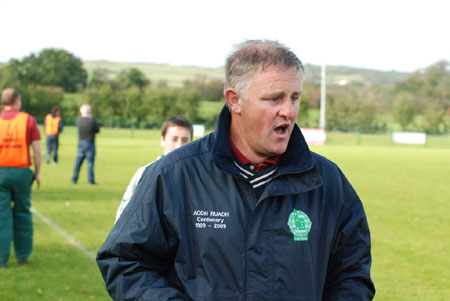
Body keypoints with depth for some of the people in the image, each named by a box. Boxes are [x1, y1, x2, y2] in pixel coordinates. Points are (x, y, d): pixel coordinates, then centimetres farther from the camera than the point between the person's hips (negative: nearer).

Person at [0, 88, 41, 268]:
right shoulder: (28, 120, -1)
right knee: (22, 214, 11)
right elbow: (37, 151, -3)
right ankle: (22, 256, 17)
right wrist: (37, 172, 7)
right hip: (21, 172, 0)